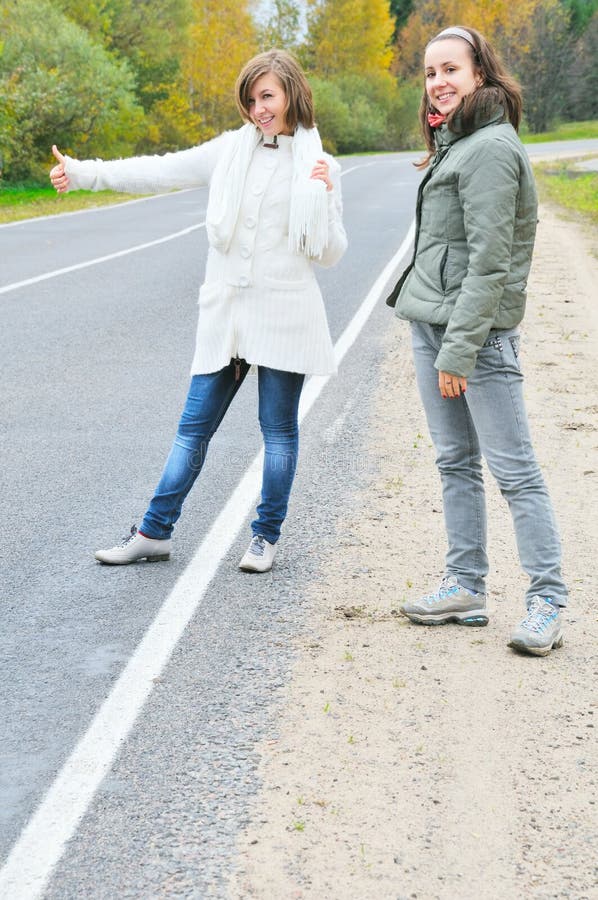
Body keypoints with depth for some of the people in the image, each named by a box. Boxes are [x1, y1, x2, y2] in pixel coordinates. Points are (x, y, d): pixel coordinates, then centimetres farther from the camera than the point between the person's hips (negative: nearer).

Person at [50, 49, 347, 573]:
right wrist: (82, 173, -1)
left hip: (284, 315, -3)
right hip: (225, 313, 3)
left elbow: (329, 253, -2)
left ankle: (267, 536, 18)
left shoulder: (319, 166, 0)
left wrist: (323, 195, -16)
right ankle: (154, 533, 13)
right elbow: (160, 172, 5)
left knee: (279, 427, 5)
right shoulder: (231, 150, 7)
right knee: (194, 425, 6)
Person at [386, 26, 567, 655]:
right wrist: (439, 339, 17)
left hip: (479, 329, -10)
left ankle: (547, 603, 0)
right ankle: (465, 589, 22)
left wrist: (460, 349, -20)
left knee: (513, 470, -5)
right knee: (454, 462, 13)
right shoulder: (453, 144, 17)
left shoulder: (490, 148, -13)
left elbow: (488, 260, -19)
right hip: (431, 322, 10)